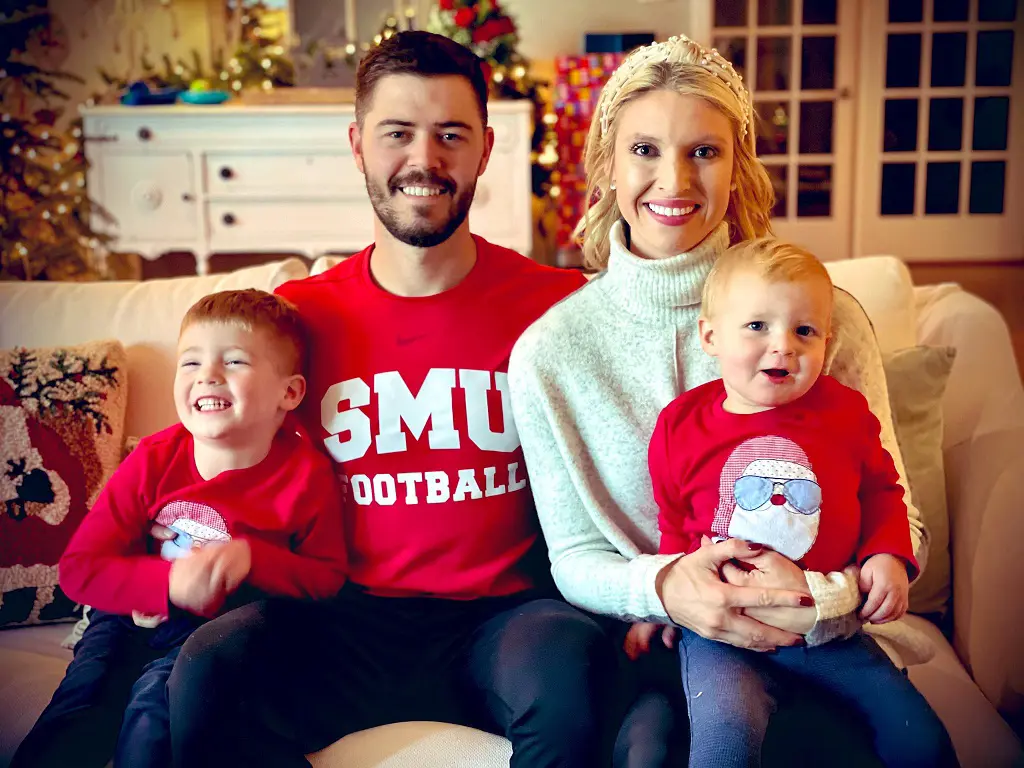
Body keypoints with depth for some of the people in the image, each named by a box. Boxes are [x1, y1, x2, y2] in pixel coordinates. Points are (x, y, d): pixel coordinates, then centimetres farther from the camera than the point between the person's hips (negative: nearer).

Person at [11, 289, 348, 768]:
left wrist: (253, 559, -26)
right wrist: (167, 583, -26)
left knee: (156, 696, -27)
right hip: (136, 613, 3)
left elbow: (329, 579, -8)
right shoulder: (155, 460, -6)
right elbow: (79, 568, -8)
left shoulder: (307, 475, -12)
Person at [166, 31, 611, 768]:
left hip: (503, 614, -1)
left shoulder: (561, 305, 0)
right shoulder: (296, 316, 5)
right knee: (205, 672, -25)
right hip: (348, 621, 2)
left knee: (568, 675, -32)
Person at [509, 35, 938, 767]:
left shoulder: (826, 317, -5)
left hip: (814, 648, 1)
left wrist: (824, 598, -20)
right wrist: (661, 586, -20)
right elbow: (574, 557, 2)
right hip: (651, 651, 0)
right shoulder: (550, 352, -4)